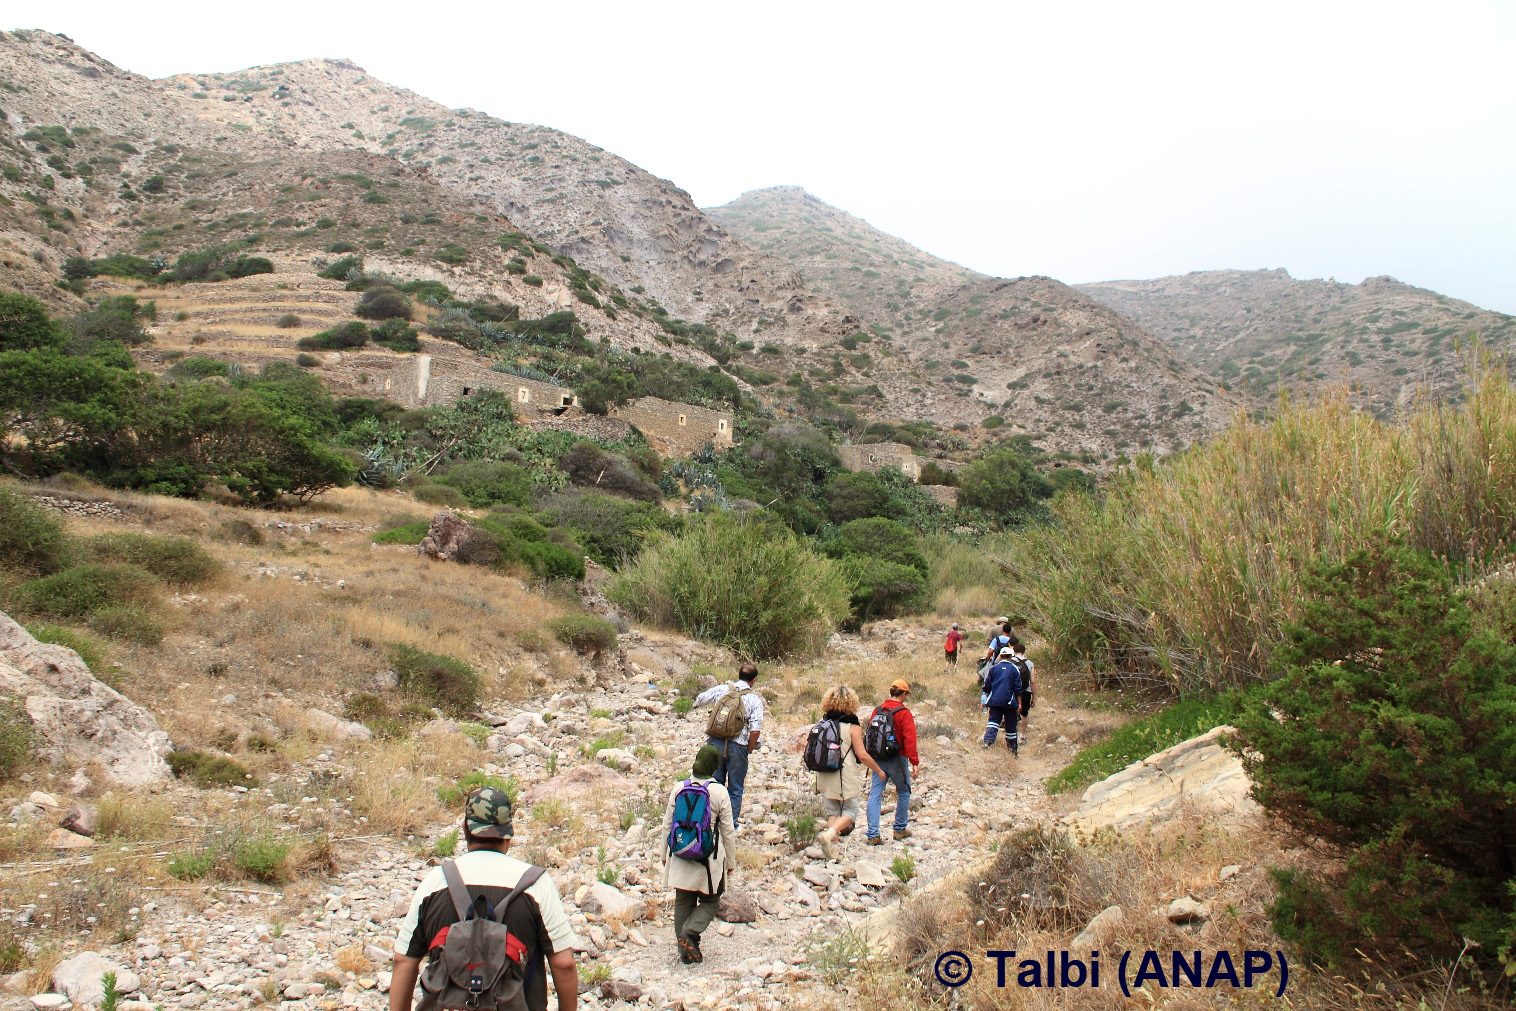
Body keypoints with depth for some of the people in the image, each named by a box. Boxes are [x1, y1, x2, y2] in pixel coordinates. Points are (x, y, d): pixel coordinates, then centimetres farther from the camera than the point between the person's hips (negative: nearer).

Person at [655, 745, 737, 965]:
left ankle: (686, 951, 17)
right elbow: (727, 831, -5)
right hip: (708, 857, -3)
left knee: (683, 902, 15)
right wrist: (731, 861, 7)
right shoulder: (719, 792, -11)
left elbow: (667, 824, 4)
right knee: (710, 901, 14)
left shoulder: (679, 789, -4)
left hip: (681, 856, 3)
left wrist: (664, 853, 18)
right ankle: (690, 932, -9)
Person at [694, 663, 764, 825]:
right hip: (738, 746, -3)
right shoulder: (755, 699, -6)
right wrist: (750, 749, 1)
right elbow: (755, 730, -14)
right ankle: (732, 822, 17)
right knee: (735, 789, 12)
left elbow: (699, 700, 16)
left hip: (716, 742, 3)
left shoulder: (721, 689, 1)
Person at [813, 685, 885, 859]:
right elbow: (862, 755, -11)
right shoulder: (852, 726, -10)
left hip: (825, 776, 5)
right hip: (846, 777, -5)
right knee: (850, 811, 7)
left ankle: (833, 849, 8)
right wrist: (879, 770, 2)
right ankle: (828, 835, -16)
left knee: (832, 812, 15)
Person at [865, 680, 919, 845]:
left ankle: (873, 835, -2)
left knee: (875, 795, 3)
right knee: (903, 793, 16)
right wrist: (915, 762, -18)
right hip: (896, 760, -5)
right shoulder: (904, 713, -12)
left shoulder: (877, 710, 6)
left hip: (877, 759, 5)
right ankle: (900, 830, 24)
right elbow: (910, 740, -18)